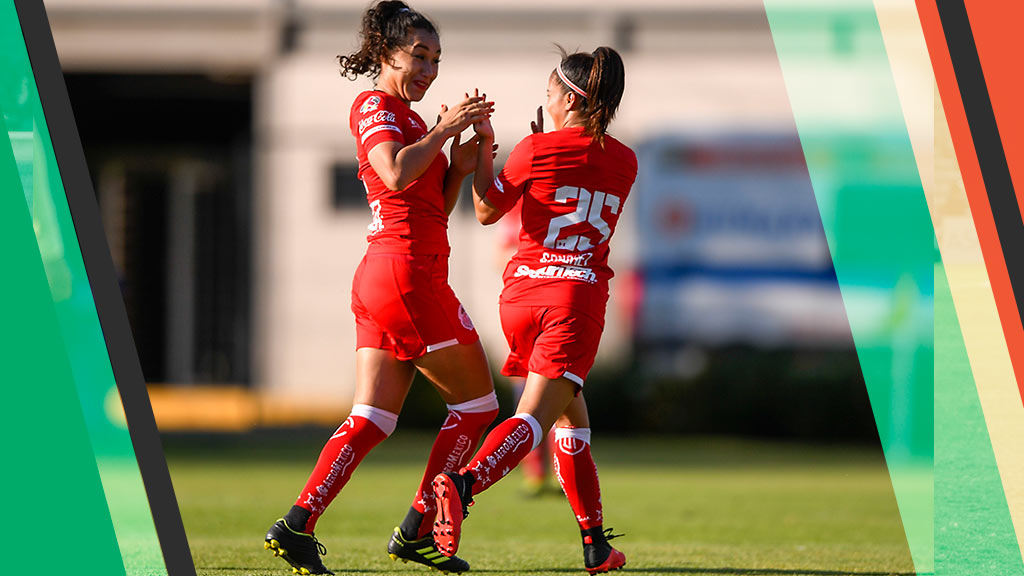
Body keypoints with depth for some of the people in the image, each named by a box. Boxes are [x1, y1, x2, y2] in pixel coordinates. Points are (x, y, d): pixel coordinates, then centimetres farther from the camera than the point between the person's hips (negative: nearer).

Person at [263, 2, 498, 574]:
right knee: (477, 403, 2)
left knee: (373, 419, 3)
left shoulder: (406, 118, 22)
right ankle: (417, 528, 2)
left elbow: (436, 208, 22)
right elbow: (395, 174, -24)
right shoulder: (374, 106, -6)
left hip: (380, 278, 9)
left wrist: (460, 164, 6)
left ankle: (298, 524, -9)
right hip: (408, 274, -9)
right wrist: (445, 129, -14)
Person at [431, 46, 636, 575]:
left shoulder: (536, 150, -3)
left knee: (571, 413, 16)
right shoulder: (624, 162, 6)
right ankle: (464, 482, -37)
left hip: (522, 292, 1)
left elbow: (487, 211, 6)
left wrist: (481, 145, 15)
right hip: (579, 294, -1)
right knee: (534, 416, -9)